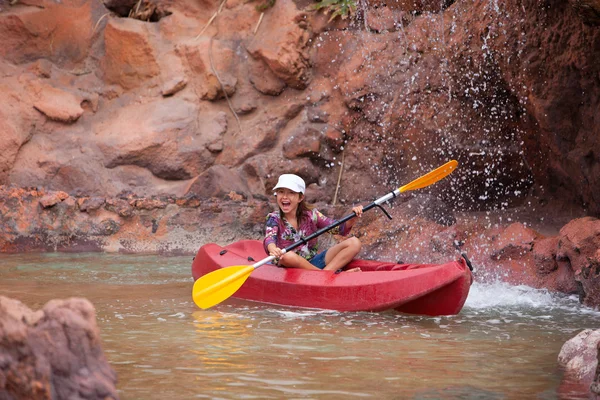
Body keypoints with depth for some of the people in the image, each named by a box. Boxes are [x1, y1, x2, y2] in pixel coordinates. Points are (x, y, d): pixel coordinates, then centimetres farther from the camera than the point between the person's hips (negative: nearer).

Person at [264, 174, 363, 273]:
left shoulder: (310, 215, 2)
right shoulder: (274, 218, -4)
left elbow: (338, 228, -4)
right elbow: (269, 238, -25)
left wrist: (353, 218, -25)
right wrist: (273, 249, -49)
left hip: (313, 262, 4)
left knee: (354, 243, -9)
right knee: (287, 256, -41)